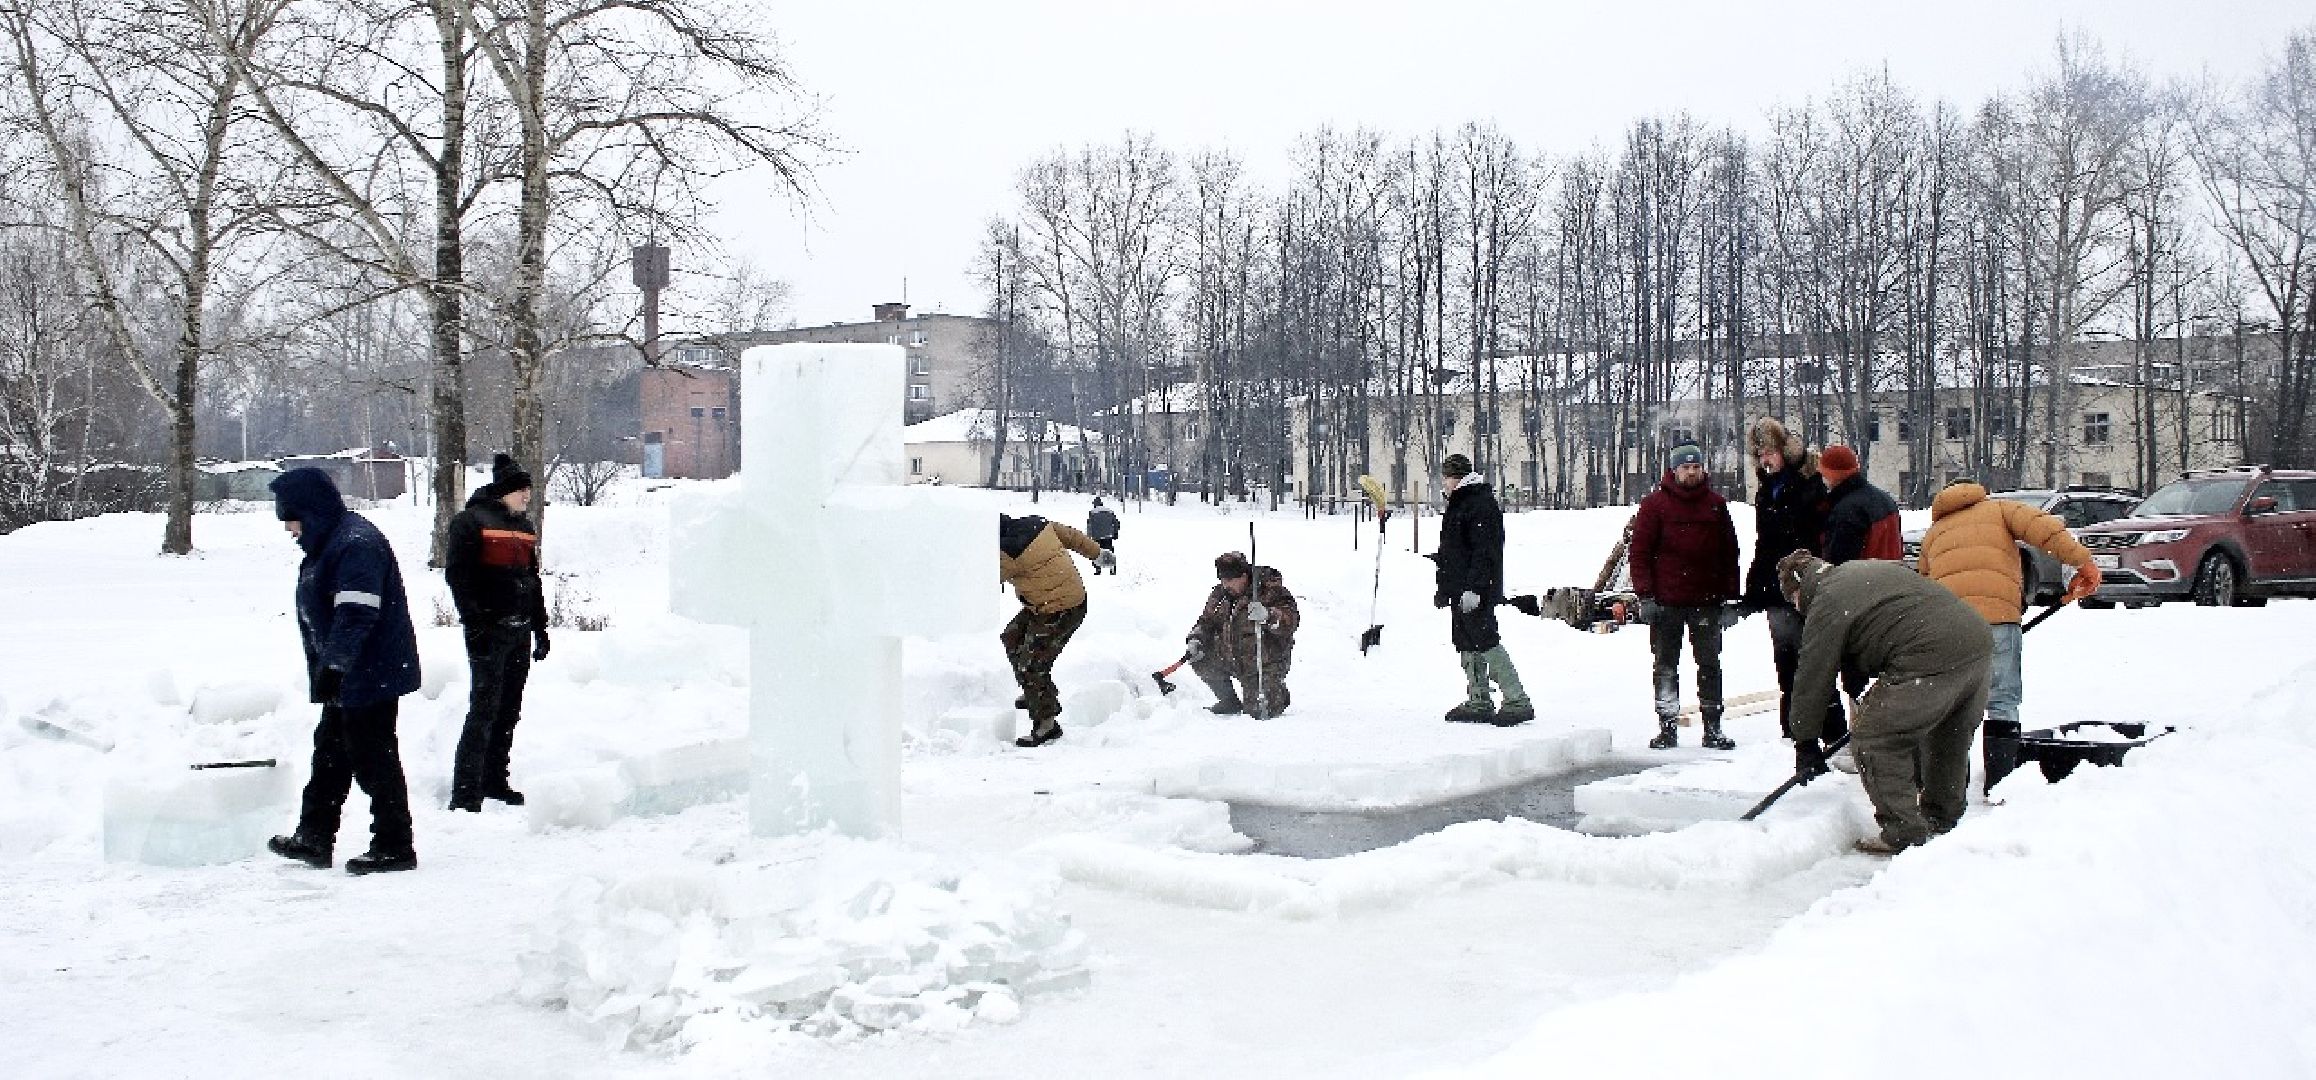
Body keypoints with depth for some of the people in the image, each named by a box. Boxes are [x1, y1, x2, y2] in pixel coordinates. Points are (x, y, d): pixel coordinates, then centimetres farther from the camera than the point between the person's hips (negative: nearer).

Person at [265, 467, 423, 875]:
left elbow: (356, 613, -30)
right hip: (347, 678, 11)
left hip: (370, 674, -11)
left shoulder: (357, 544, -20)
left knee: (373, 759, -5)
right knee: (330, 753, 18)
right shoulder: (327, 543, 14)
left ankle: (394, 848, 3)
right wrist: (326, 670, 29)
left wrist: (333, 666, -35)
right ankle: (314, 838, 30)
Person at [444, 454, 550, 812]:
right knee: (484, 709, -12)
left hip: (520, 633, 8)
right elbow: (457, 575, -12)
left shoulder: (525, 527, 18)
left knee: (510, 710, 10)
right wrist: (475, 625, -17)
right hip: (489, 631, -8)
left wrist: (540, 628, 18)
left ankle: (495, 781, 19)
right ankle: (465, 793, -11)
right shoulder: (471, 522, -5)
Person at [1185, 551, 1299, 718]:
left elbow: (1292, 618, -25)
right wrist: (1196, 639, -8)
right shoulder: (1220, 593, 2)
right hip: (1233, 659, 6)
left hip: (1266, 663, -6)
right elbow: (1206, 621, 12)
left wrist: (1268, 615, -45)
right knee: (1200, 657, -11)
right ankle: (1229, 702, 9)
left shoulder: (1270, 590, -16)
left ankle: (1279, 694, 25)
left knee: (1259, 712, -13)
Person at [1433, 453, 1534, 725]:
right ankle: (1479, 702, 16)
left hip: (1476, 591, -10)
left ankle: (1517, 701, -11)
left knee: (1485, 641, -12)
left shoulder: (1480, 505, -13)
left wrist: (1473, 588, -26)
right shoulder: (1459, 504, 19)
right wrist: (1444, 588, 27)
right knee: (1467, 644, 11)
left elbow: (1484, 552, -20)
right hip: (1460, 589, 11)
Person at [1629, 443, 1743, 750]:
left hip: (1707, 601, 2)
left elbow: (1729, 554, 9)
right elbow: (1639, 551, -2)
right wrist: (1645, 595, -9)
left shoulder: (1716, 505, 7)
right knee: (1665, 667, 4)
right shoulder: (1655, 504, 0)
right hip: (1666, 603, -2)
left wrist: (1730, 598, 5)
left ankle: (1713, 728, 11)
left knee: (1710, 665, 6)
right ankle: (1668, 728, 10)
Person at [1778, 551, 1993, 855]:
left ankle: (1905, 834, 6)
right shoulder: (1870, 567, 26)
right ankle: (1944, 822, 41)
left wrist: (1807, 744, 15)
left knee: (1872, 739, 3)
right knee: (1950, 739, 26)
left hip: (1930, 662, -9)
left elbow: (1813, 680, 4)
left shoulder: (1825, 608, 0)